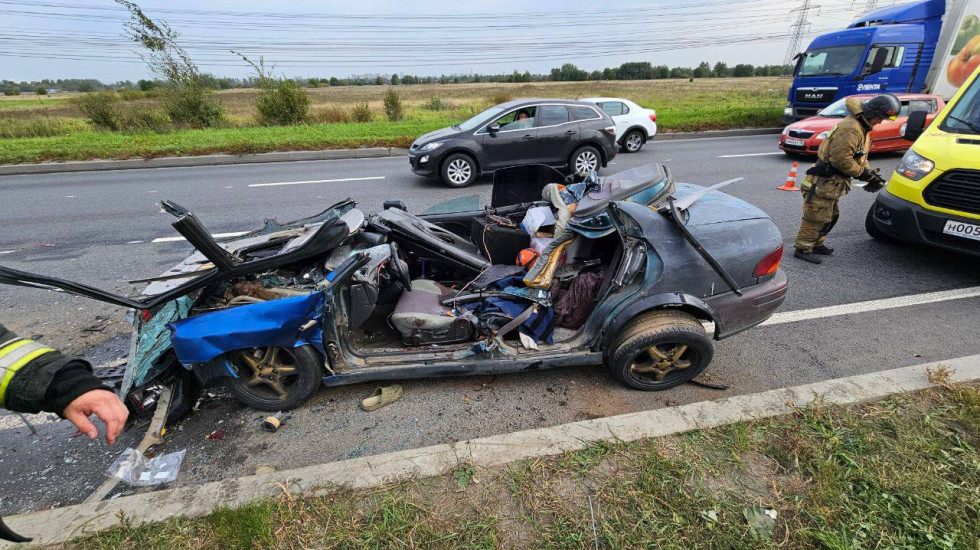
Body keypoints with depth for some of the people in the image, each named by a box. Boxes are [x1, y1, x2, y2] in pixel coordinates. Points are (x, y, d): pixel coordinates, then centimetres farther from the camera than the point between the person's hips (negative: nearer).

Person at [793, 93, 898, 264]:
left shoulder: (862, 128, 15)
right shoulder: (850, 128, -20)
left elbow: (860, 156, 20)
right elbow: (841, 159, -25)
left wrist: (870, 173, 5)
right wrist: (863, 173, -13)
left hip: (833, 183, 11)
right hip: (823, 182, -11)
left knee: (830, 216, 19)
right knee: (817, 217, -6)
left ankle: (816, 244, 31)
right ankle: (803, 249, 2)